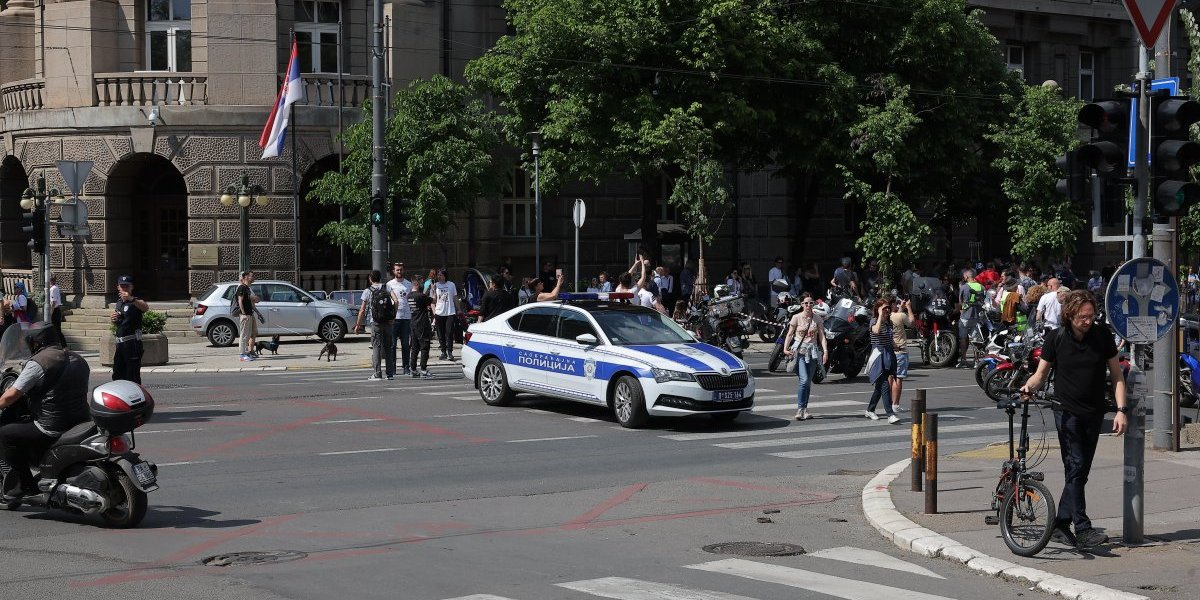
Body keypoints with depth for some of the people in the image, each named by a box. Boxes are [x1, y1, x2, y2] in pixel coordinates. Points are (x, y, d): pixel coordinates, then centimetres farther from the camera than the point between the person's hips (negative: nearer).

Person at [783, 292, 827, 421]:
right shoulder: (796, 318, 0)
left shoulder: (817, 318, 6)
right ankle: (800, 409, -14)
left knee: (808, 382, 5)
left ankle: (804, 409, 13)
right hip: (799, 351, -3)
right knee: (804, 380, -17)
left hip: (812, 351, 3)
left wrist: (825, 351, -10)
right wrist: (785, 348, -11)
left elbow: (822, 336, 2)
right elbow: (789, 334, 3)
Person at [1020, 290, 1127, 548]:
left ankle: (1060, 524, 16)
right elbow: (1041, 373, 5)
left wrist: (1121, 409, -6)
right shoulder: (1056, 338, -4)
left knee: (1080, 471, 6)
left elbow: (1116, 375, 4)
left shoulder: (1102, 335, -1)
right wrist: (1029, 386, -18)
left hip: (1094, 413, 3)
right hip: (1067, 412, -3)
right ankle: (1083, 528, -14)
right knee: (1076, 468, -13)